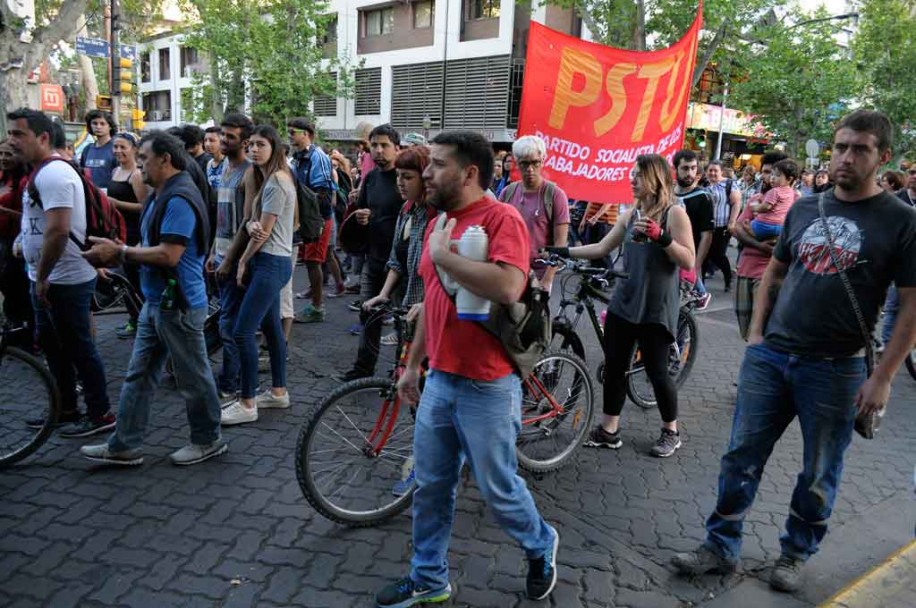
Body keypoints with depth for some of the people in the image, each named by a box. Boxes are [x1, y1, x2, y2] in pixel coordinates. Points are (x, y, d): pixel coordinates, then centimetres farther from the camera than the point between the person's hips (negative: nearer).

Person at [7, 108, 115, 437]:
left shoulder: (52, 173, -19)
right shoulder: (44, 171, 13)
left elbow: (58, 230, -28)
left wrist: (41, 277, -20)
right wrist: (39, 277, 19)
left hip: (65, 281, -10)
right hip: (49, 279, 10)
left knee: (78, 348, 0)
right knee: (53, 345, 18)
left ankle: (100, 414, 12)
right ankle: (66, 410, 30)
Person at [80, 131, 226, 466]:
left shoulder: (179, 199, -19)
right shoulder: (161, 196, 15)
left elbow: (168, 255, -26)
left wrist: (120, 252, -17)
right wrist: (117, 254, 2)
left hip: (179, 305, -11)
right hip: (156, 301, 11)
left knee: (193, 376, 5)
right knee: (138, 375, 13)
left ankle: (208, 440, 21)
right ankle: (124, 445, 22)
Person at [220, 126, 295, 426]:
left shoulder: (277, 181, -15)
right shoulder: (267, 179, 16)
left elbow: (264, 232, -15)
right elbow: (254, 222, 13)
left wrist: (243, 261, -4)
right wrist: (252, 225, -9)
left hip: (271, 263, -10)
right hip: (267, 262, 10)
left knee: (243, 331, -10)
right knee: (271, 328, 15)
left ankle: (247, 404, -2)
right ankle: (279, 392, 25)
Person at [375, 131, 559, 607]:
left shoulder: (501, 217, -15)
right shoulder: (439, 222, 10)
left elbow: (508, 288, -33)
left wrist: (443, 255, -22)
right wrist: (412, 365, 19)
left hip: (487, 387, -7)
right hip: (439, 380, 8)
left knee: (498, 489, 9)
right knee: (430, 486, 16)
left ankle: (540, 547, 38)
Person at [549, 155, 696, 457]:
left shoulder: (675, 213, -7)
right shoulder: (631, 214, 10)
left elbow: (688, 262, -14)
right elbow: (602, 248, 11)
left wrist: (660, 236, -25)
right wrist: (563, 251, 4)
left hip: (656, 307, -6)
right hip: (624, 301, 6)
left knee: (656, 371, 2)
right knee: (613, 365, 7)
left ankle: (671, 432, 23)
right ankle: (608, 430, 19)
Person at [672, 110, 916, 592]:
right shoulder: (804, 208, 8)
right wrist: (756, 332, 8)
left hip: (835, 370, -3)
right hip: (769, 356, 4)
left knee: (819, 474, 12)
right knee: (741, 456, 8)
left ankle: (795, 553, 33)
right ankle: (721, 546, 23)